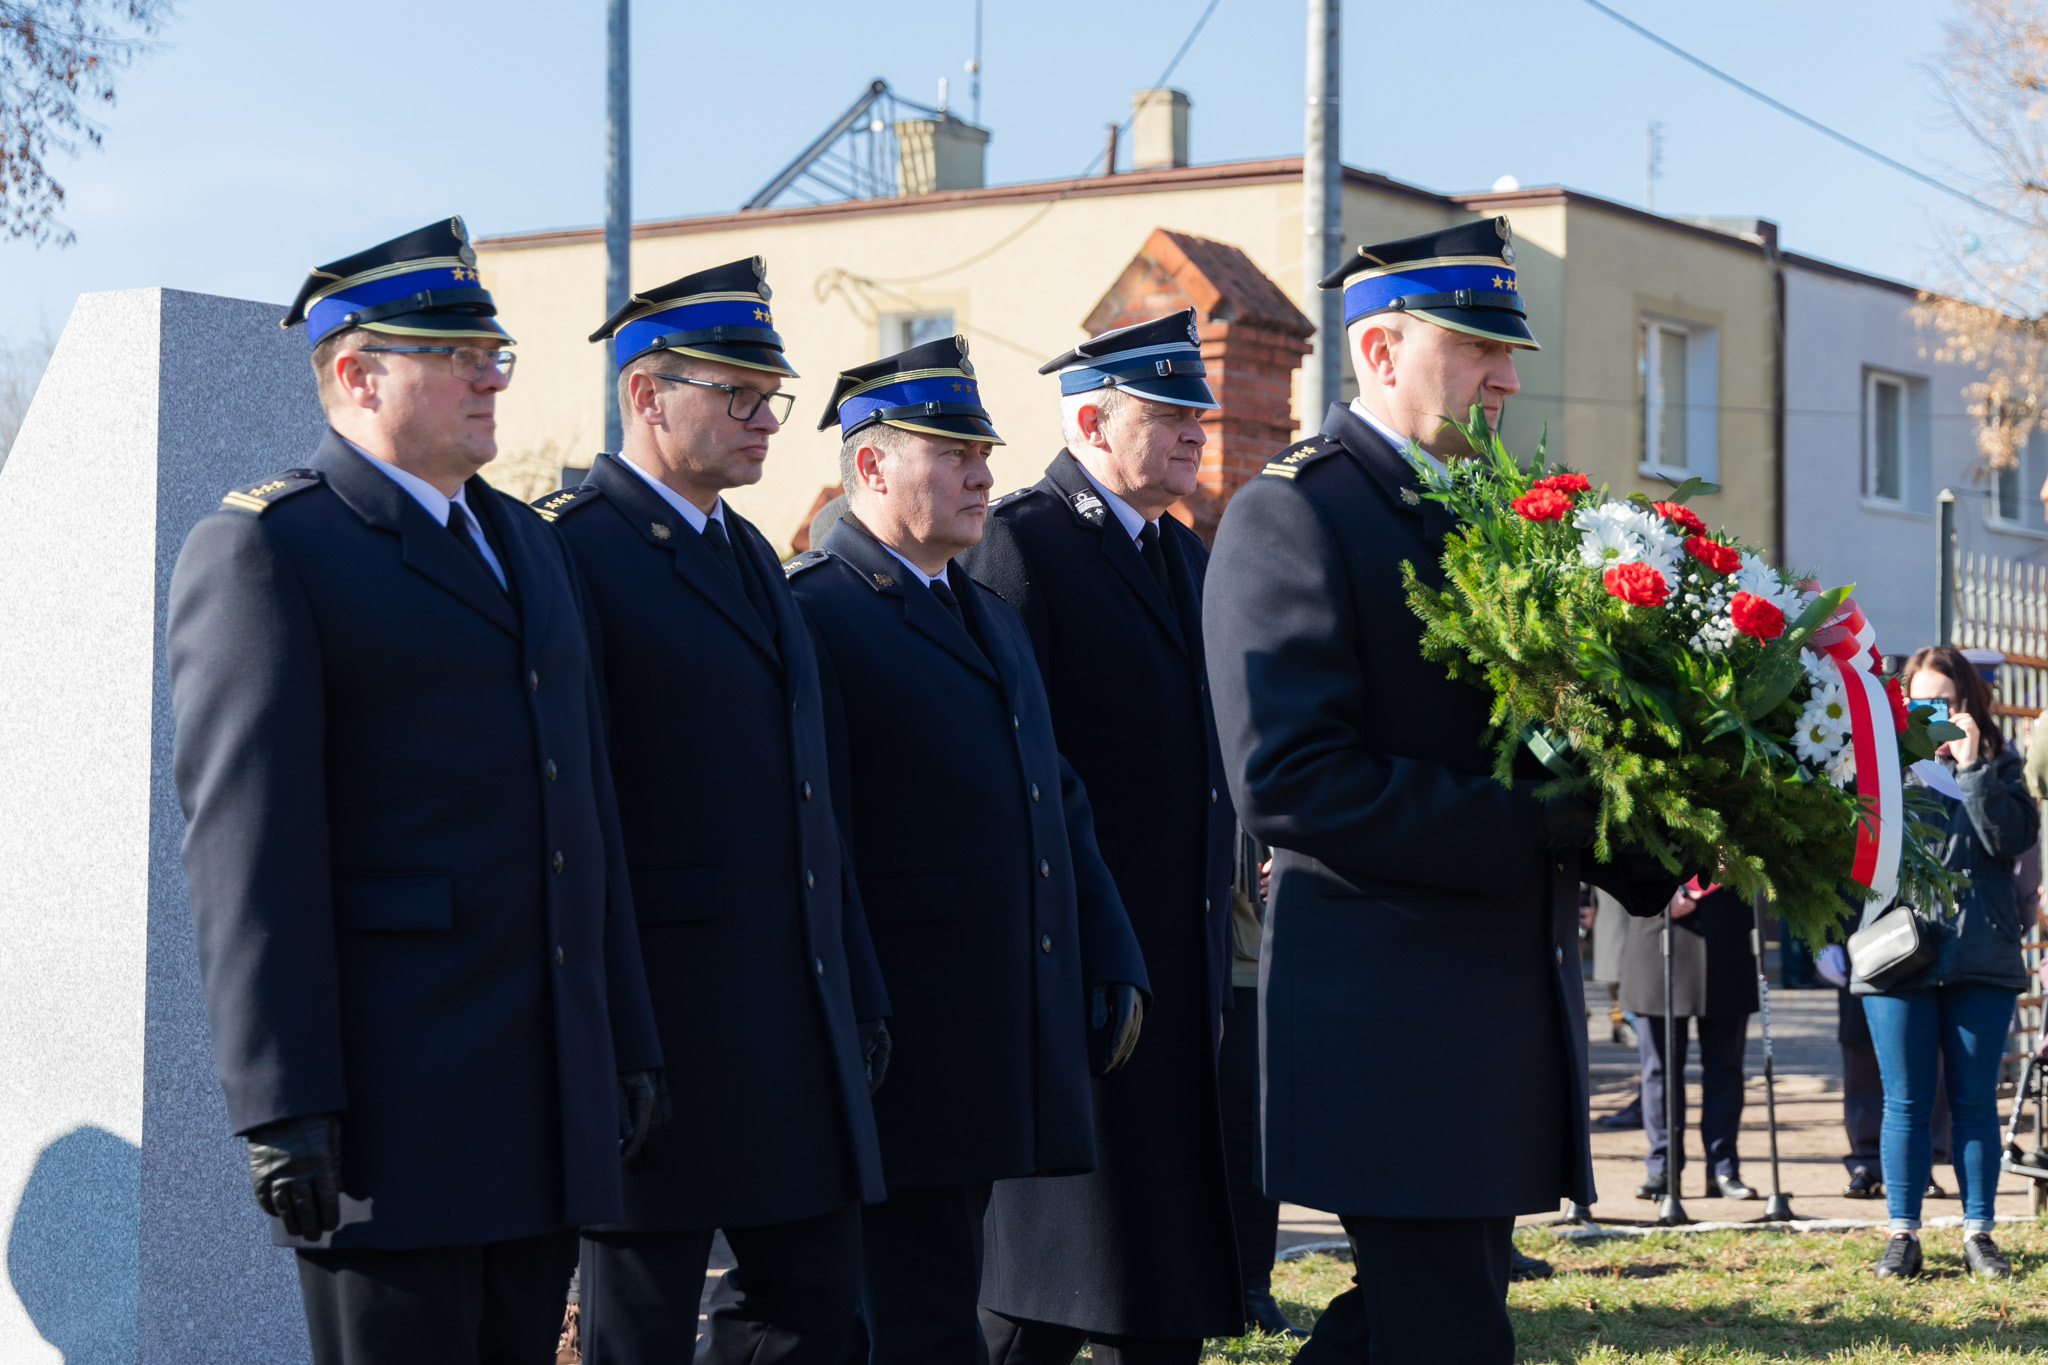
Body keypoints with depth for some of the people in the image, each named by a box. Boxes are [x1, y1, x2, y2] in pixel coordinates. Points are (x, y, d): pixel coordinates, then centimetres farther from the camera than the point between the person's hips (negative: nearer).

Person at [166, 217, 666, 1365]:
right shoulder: (261, 550, -5)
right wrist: (284, 1108, -18)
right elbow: (246, 844, -12)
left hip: (552, 1106, 7)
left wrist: (630, 1042, 17)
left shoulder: (528, 545, 20)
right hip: (389, 1097, -7)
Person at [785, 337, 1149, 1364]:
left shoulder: (991, 617, 21)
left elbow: (1059, 805, 24)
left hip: (1010, 1040, 8)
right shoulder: (817, 615, -9)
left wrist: (1113, 965, 17)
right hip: (902, 1051, -8)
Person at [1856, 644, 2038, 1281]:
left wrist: (1972, 767, -13)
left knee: (1975, 1101, 5)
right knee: (1906, 1103, 3)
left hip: (1981, 958, 0)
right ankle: (1902, 1234, 8)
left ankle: (1978, 1231, 11)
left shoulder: (1998, 764, 7)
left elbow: (2014, 837, -9)